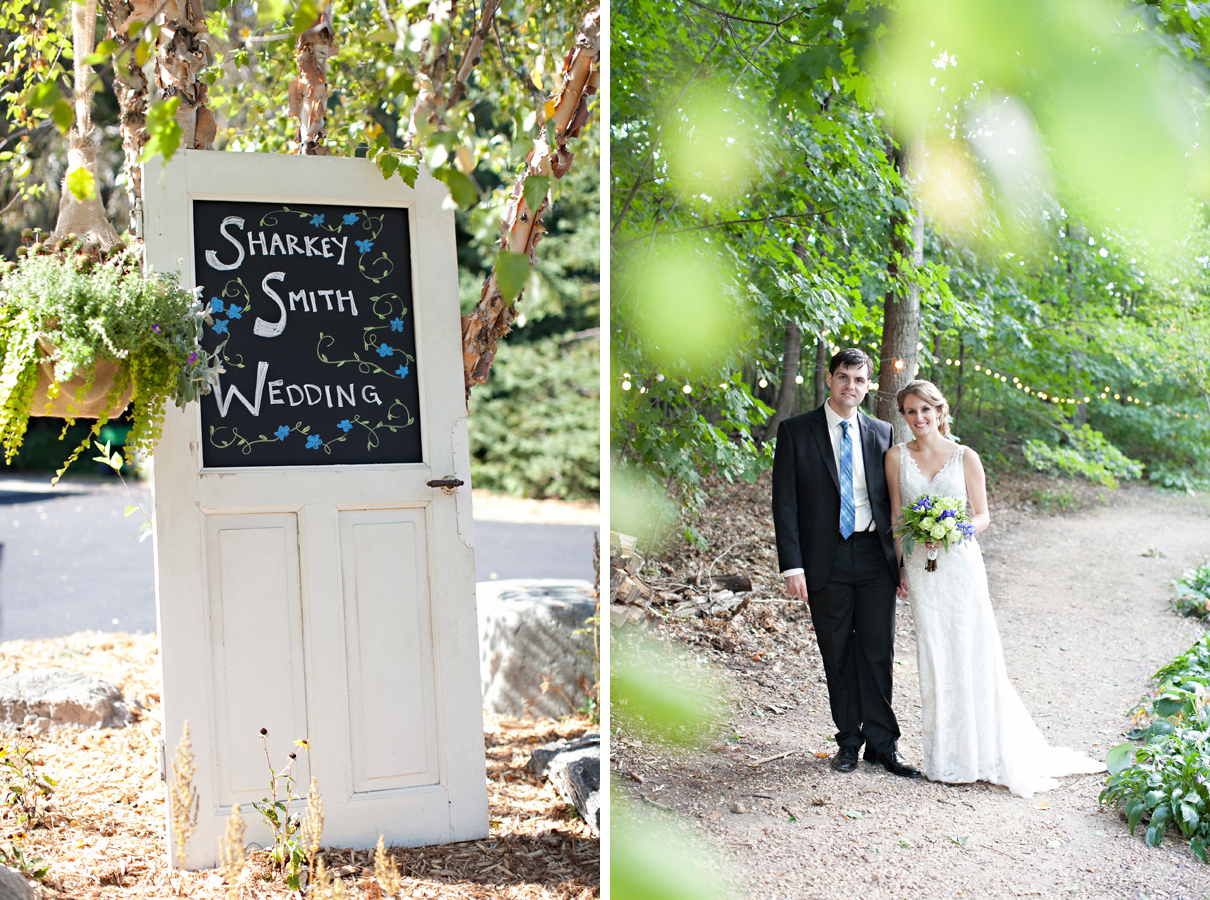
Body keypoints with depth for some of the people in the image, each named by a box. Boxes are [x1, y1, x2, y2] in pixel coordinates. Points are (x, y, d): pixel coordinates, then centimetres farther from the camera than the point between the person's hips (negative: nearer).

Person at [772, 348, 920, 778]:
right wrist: (792, 565, -11)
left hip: (875, 557, 2)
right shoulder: (795, 431, 1)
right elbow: (785, 502, -3)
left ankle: (882, 742, 14)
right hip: (825, 560, -2)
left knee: (879, 652, 4)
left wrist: (903, 559, 5)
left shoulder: (882, 433, 9)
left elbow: (893, 500, 11)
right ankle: (849, 740, 20)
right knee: (837, 656, 7)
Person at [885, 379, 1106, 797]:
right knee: (934, 656, 3)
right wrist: (917, 534, -7)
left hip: (960, 562, -1)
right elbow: (896, 515, 9)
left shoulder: (965, 457, 1)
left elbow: (982, 515, 3)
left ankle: (987, 751, 13)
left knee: (972, 653, -1)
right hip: (920, 566, 1)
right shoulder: (897, 457, 5)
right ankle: (947, 757, 12)